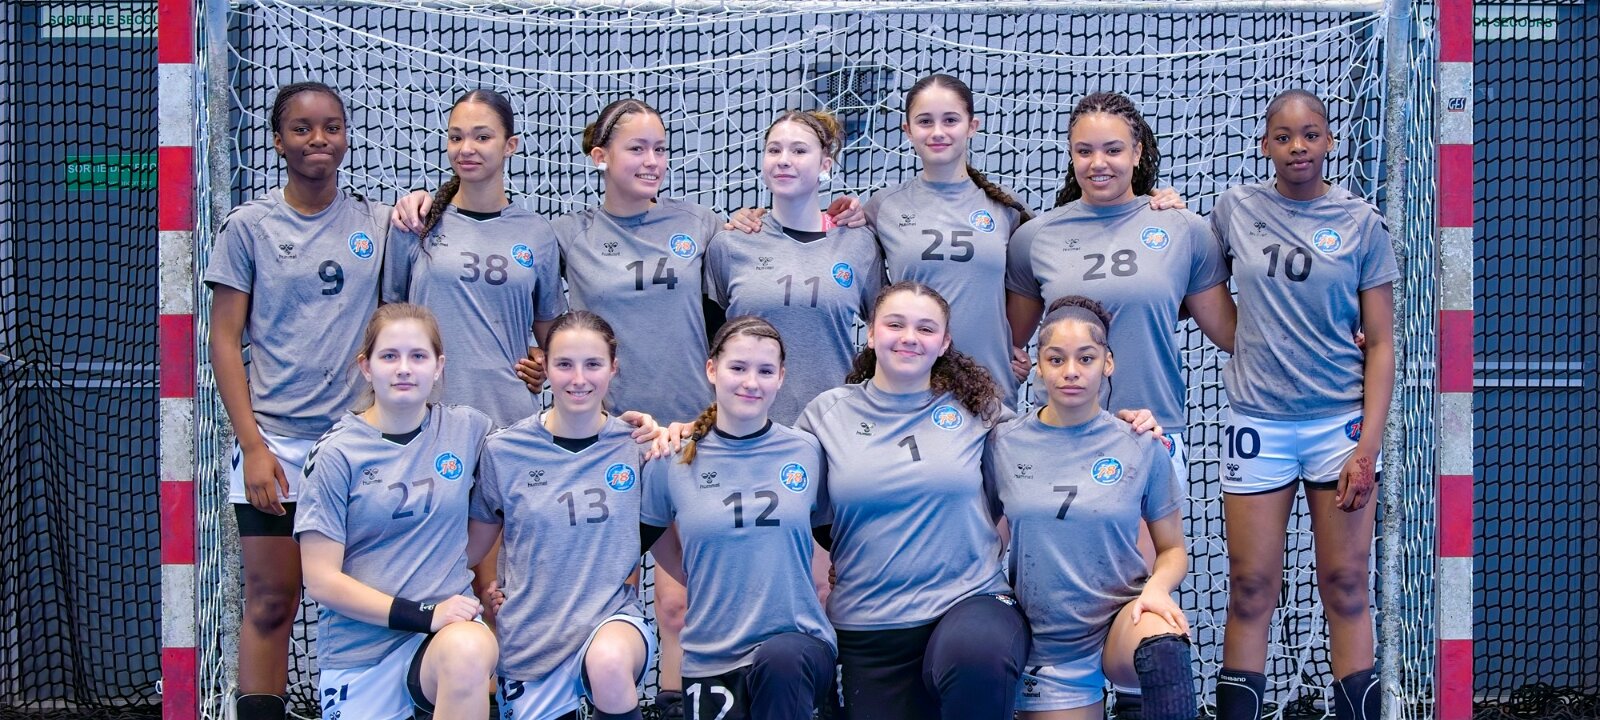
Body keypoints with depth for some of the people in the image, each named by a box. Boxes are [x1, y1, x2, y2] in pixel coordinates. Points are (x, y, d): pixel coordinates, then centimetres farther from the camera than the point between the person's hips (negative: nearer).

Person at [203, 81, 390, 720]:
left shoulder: (378, 224, 8)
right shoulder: (249, 226, 2)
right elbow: (226, 341, 0)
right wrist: (252, 447, -7)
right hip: (276, 444, -2)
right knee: (271, 602, -1)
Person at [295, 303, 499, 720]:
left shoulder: (469, 430, 2)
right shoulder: (337, 454, -4)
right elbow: (321, 580, -8)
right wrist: (423, 614, -16)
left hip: (448, 625, 0)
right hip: (357, 649, 0)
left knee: (467, 651, -33)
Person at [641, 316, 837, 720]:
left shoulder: (807, 453, 1)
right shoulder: (673, 462, 0)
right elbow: (648, 534, 15)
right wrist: (702, 581, 9)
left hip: (799, 642, -1)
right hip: (710, 660, 1)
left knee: (778, 661, -35)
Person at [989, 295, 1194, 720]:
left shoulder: (1141, 447, -3)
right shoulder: (1003, 444, -1)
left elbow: (1173, 549, 4)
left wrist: (1157, 588, -16)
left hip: (1124, 619, -2)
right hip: (1049, 646, 2)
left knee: (1163, 650, -35)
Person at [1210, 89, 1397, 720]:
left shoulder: (1361, 223, 0)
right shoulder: (1235, 209, 3)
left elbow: (1380, 344, -1)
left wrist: (1368, 447, -8)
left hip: (1341, 420, -1)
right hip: (1258, 423, 1)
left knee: (1345, 590, 1)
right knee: (1251, 592, 1)